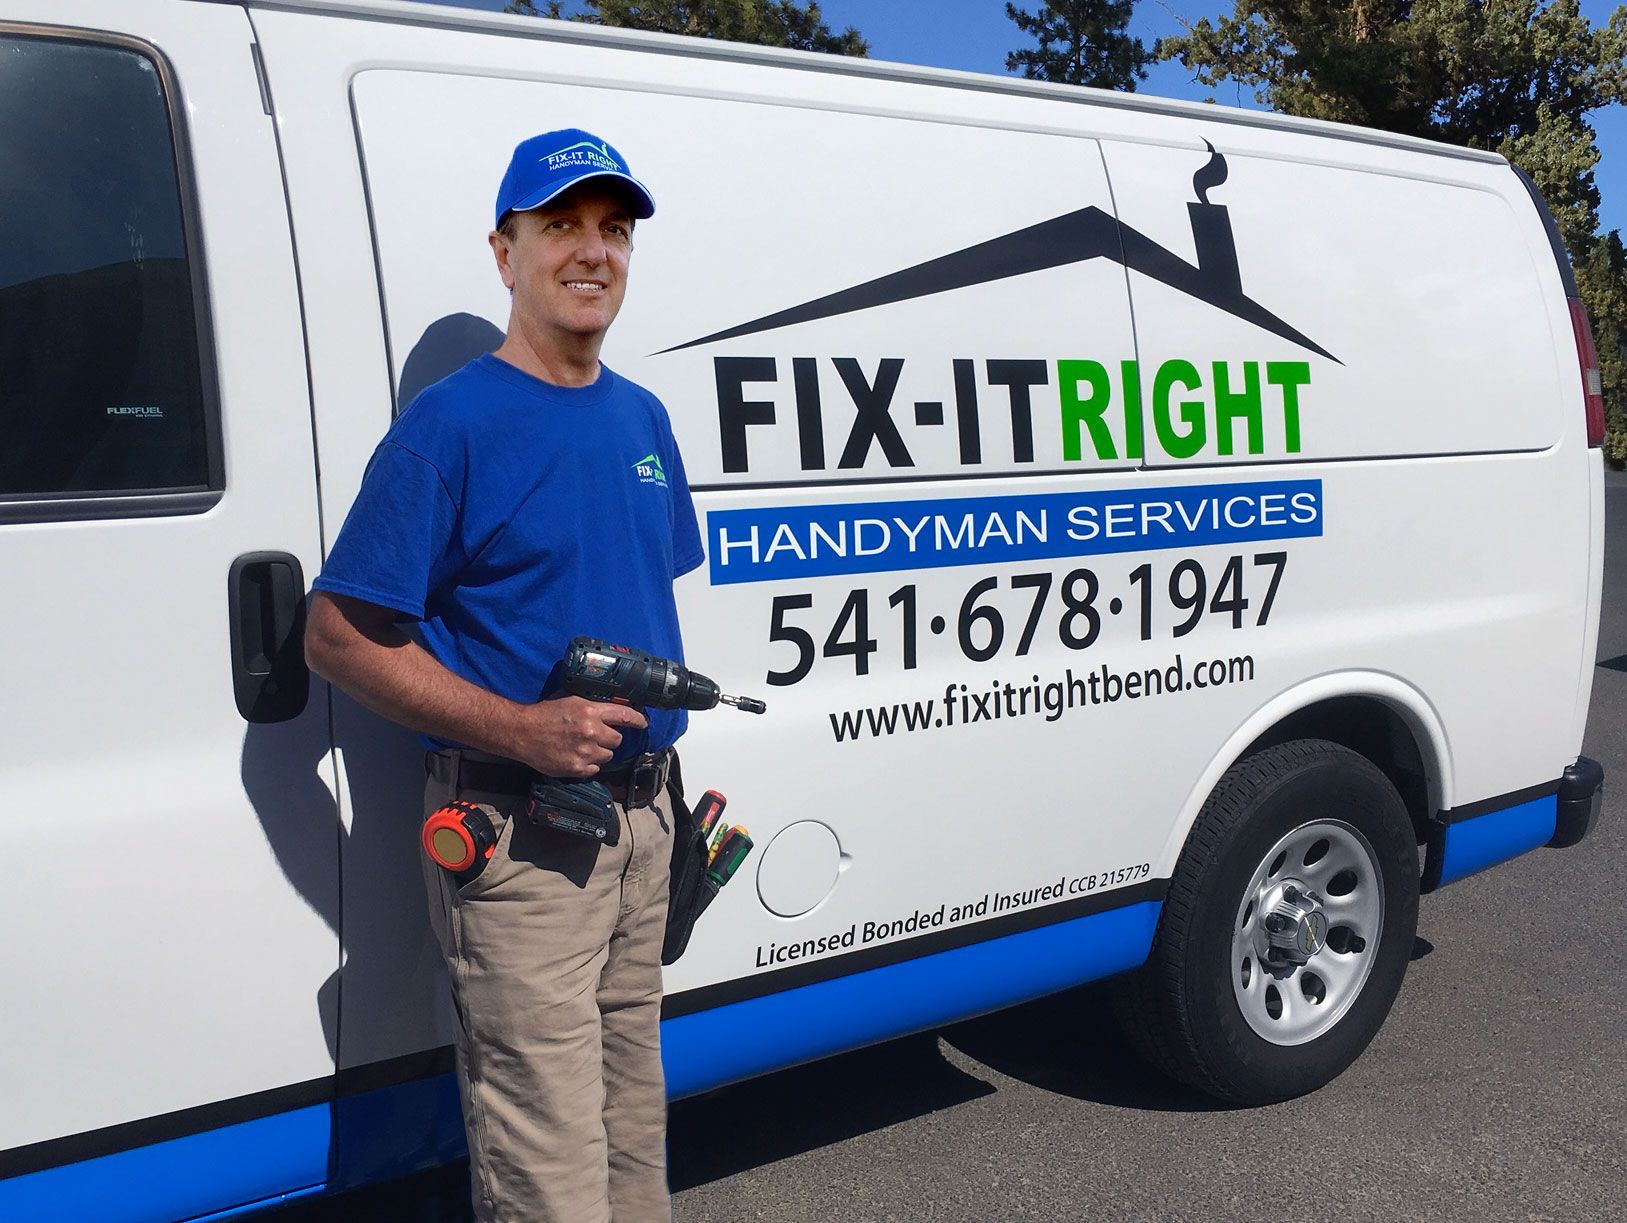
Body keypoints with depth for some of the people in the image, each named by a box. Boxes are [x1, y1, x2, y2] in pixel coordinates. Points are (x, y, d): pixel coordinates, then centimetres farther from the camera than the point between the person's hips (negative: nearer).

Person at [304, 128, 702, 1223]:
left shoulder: (642, 418, 11)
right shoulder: (451, 424, -11)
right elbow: (340, 637, -13)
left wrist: (658, 735, 12)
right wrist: (520, 729, -22)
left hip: (642, 814, 7)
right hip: (517, 834, -7)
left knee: (634, 1118, 20)